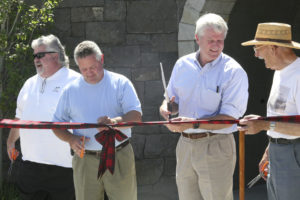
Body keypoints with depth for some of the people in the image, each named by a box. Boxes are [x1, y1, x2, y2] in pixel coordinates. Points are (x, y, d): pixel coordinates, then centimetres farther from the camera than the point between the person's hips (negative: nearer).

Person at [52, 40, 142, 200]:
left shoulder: (120, 83, 2)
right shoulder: (71, 90, 8)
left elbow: (136, 115, -7)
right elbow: (57, 124, 13)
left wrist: (115, 121, -28)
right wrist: (71, 139, -8)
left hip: (119, 158, -2)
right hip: (85, 161, 2)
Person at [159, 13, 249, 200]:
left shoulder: (233, 72, -9)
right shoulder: (182, 65, 8)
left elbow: (228, 118, -15)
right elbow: (172, 99, 16)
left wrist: (193, 123, -25)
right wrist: (166, 108, -9)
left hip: (215, 147, -5)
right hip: (185, 144, 5)